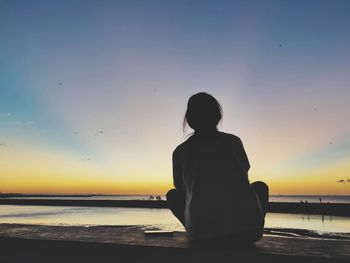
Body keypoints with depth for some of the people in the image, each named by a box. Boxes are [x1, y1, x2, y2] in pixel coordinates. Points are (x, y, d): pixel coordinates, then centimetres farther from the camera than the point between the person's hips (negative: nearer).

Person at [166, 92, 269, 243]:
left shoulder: (180, 152, 10)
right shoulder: (234, 141, 12)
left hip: (201, 233, 0)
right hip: (248, 230, 0)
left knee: (172, 195, 27)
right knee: (260, 187, 30)